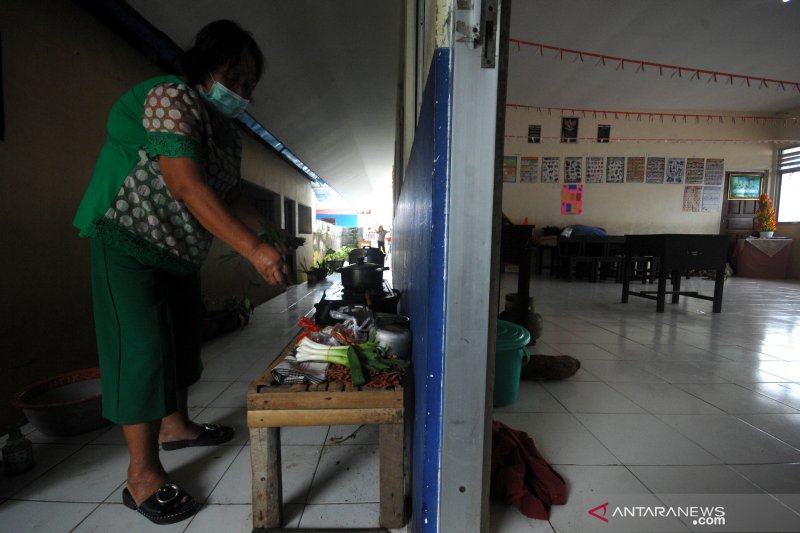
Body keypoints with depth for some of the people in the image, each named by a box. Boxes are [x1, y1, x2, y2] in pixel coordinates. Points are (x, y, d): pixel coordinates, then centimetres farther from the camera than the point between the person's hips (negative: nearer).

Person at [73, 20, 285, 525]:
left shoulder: (228, 131, 9)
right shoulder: (171, 97, -18)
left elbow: (230, 198, 6)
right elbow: (187, 186, -32)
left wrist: (267, 243, -10)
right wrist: (252, 247, -40)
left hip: (180, 251, 9)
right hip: (129, 242, -9)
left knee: (183, 338, 15)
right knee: (143, 349, -10)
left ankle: (175, 425, 35)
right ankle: (143, 477, 4)